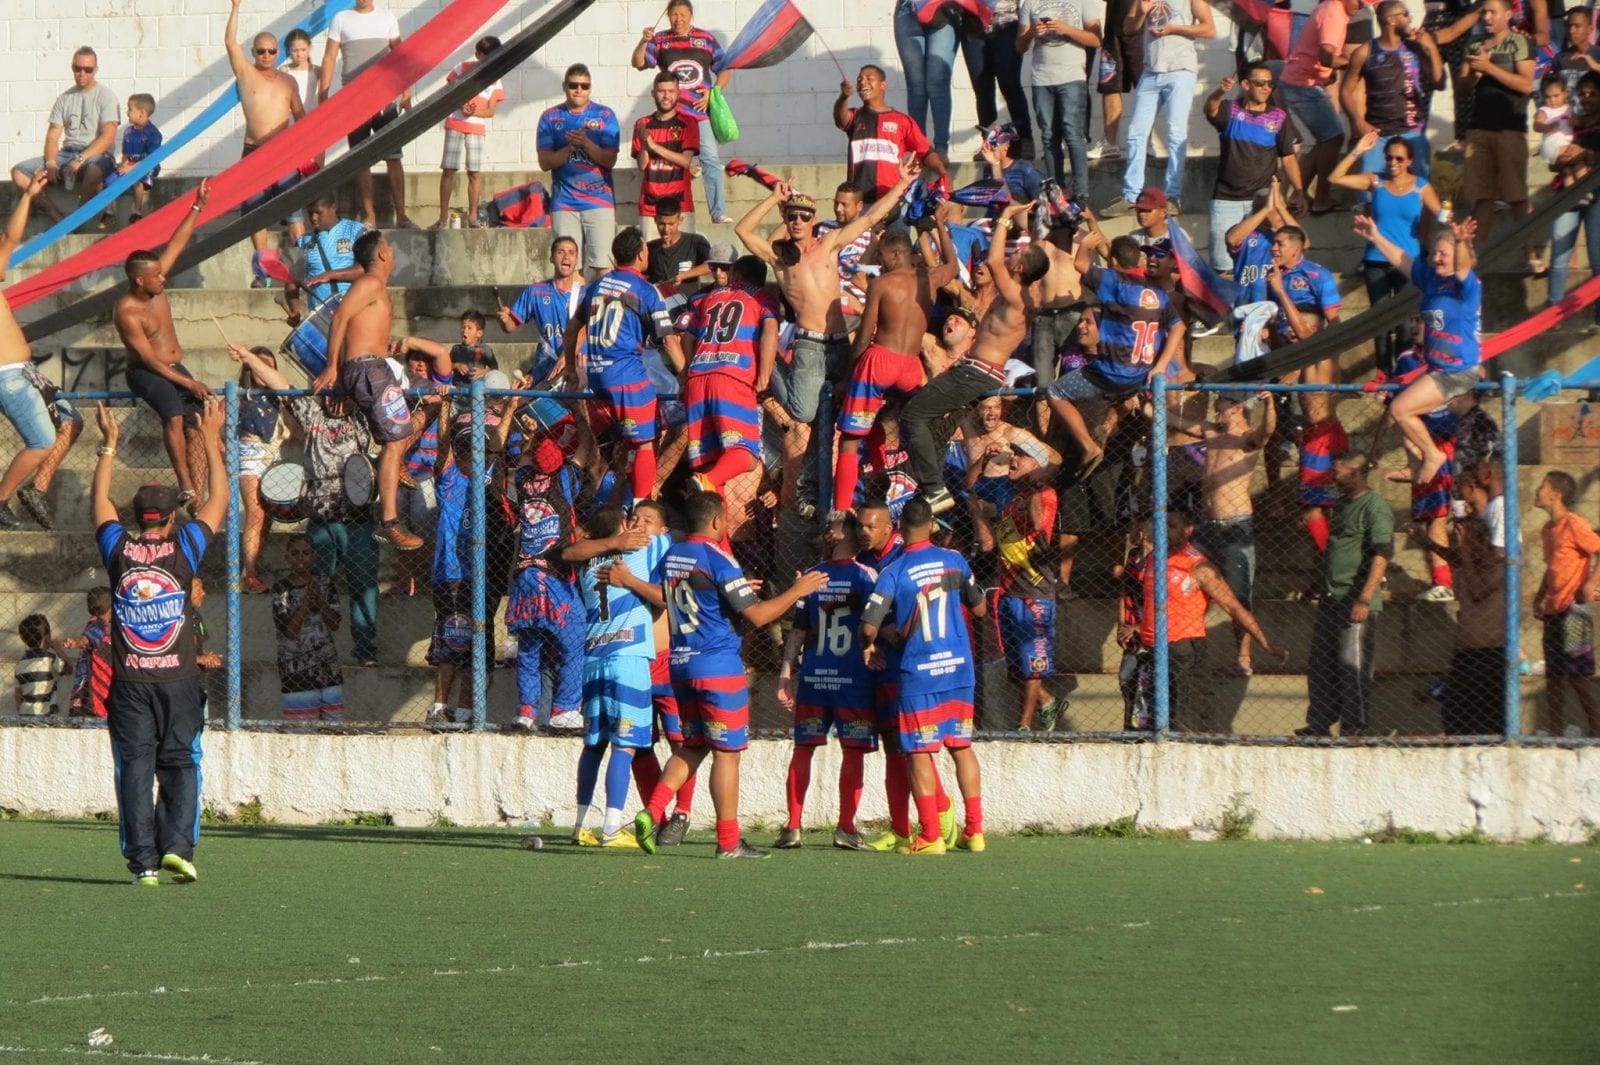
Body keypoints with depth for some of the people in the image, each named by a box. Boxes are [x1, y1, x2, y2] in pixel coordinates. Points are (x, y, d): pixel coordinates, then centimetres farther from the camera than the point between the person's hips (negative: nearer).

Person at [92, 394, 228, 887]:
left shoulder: (119, 550, 2)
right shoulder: (183, 549, -2)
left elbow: (100, 499, 18)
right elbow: (219, 500, 10)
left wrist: (109, 444, 25)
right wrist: (211, 442, 18)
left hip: (129, 681, 1)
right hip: (179, 680, -1)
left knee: (135, 768, 0)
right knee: (181, 767, 5)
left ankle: (143, 860, -7)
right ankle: (177, 846, -12)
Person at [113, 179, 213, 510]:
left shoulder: (155, 287, 0)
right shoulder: (127, 312, -20)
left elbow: (176, 245, 5)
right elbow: (148, 359, -20)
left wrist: (198, 208, -1)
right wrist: (187, 383, -22)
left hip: (174, 369, 7)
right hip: (145, 373, -7)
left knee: (197, 421, -14)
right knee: (174, 416, -32)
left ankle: (197, 490, -21)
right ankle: (186, 489, -34)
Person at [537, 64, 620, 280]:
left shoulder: (604, 116, 5)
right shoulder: (551, 118, 8)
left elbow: (610, 160, -2)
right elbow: (545, 162, 2)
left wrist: (586, 143, -18)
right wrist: (570, 147, -15)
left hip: (599, 200, -1)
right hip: (564, 203, 1)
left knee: (601, 266, -10)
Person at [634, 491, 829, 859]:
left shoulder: (671, 556, 10)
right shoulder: (717, 559, -13)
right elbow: (757, 616, -15)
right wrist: (798, 591, -3)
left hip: (681, 664, 7)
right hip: (718, 667, -7)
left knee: (693, 746, 17)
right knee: (726, 751, -1)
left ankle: (652, 813, -1)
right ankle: (728, 842, 1)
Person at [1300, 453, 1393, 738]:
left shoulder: (1375, 507, -13)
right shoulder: (1344, 503, 16)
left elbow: (1381, 556, -20)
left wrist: (1364, 599, -26)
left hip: (1356, 601, -9)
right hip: (1331, 598, 9)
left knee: (1352, 667, -6)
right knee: (1320, 665, 12)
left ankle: (1354, 730, 0)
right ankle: (1319, 724, 21)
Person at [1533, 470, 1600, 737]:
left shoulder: (1574, 525, -10)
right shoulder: (1548, 530, 16)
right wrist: (1540, 596, 14)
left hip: (1574, 608, -9)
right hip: (1554, 612, 9)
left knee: (1577, 675, -9)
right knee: (1553, 677, 9)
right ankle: (1555, 734, 13)